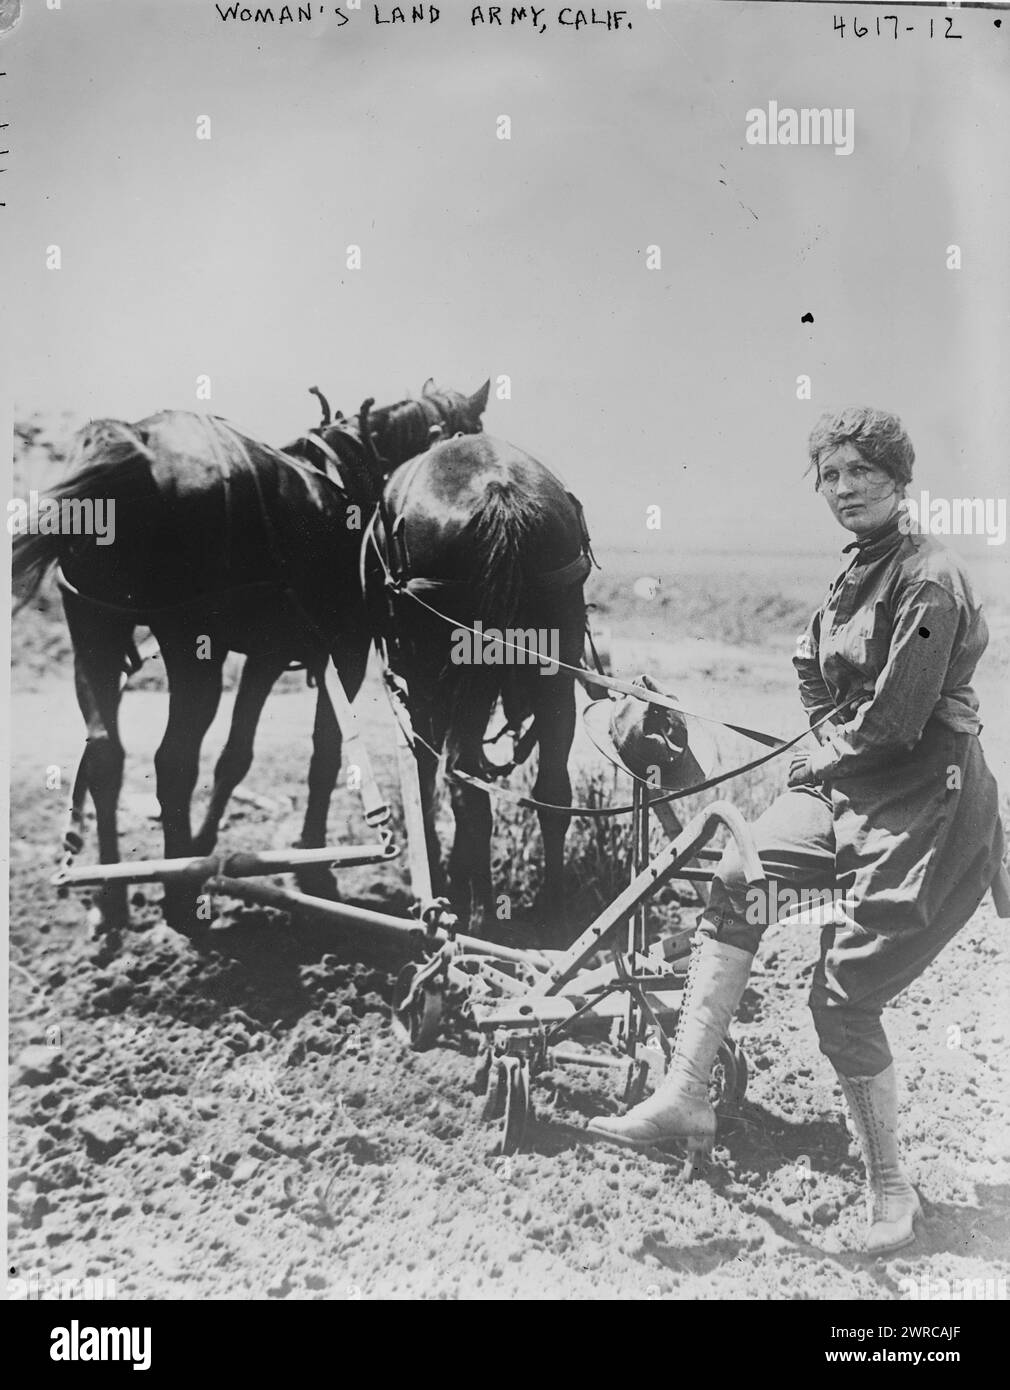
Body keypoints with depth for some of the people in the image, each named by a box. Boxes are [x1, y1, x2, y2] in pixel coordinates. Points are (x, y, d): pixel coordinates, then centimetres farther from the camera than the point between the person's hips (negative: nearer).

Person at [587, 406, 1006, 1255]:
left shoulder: (928, 580, -17)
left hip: (924, 807, -8)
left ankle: (891, 1192, 18)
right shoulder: (860, 572, 12)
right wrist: (826, 751, 2)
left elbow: (894, 723, -21)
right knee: (734, 881, -9)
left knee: (844, 1001, -4)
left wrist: (824, 758, -5)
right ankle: (683, 1098, -6)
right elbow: (828, 684, 20)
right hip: (853, 786, 9)